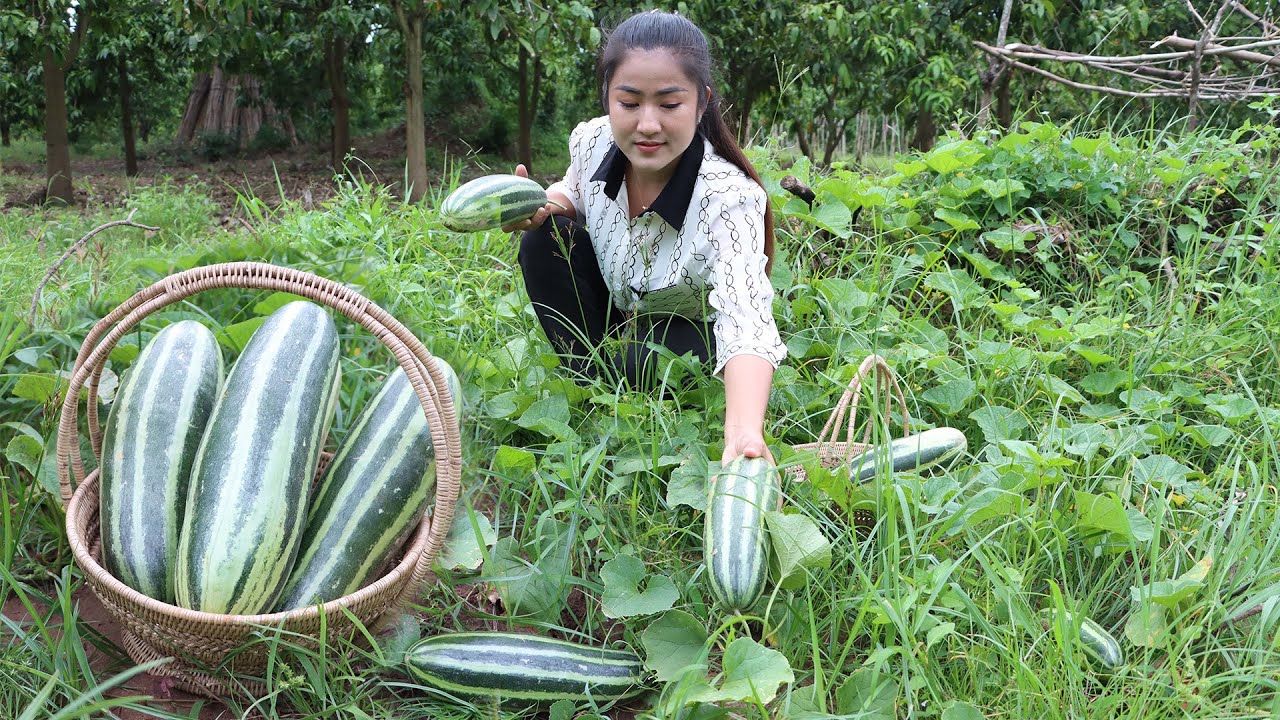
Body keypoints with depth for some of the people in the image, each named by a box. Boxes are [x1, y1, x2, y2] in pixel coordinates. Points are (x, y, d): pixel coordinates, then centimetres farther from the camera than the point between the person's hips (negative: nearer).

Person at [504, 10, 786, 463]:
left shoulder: (730, 198, -37)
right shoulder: (592, 143, -21)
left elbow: (745, 321, -51)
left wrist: (744, 432, -70)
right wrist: (544, 204, -22)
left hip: (689, 333, -4)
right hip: (613, 311, 4)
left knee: (641, 365, -34)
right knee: (546, 238, -19)